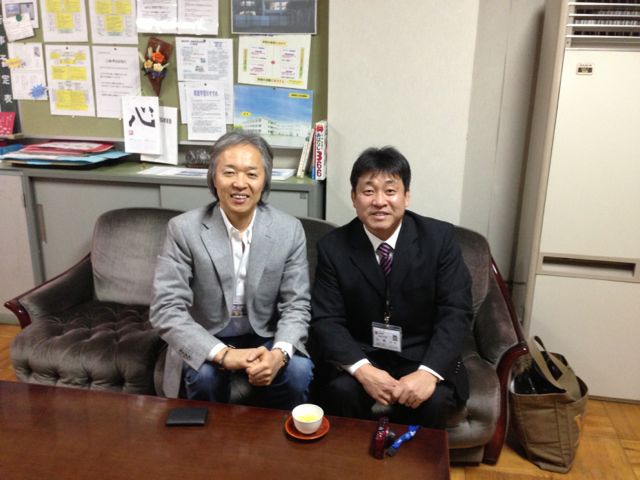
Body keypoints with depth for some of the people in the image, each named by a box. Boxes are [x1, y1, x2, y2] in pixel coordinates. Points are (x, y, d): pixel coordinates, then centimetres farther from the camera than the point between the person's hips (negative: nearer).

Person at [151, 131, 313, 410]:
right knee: (204, 374, -30)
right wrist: (222, 354, -31)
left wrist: (279, 352, -28)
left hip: (265, 338, 2)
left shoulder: (289, 230, -9)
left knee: (298, 371, -25)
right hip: (206, 341, -1)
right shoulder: (183, 229, -14)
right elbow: (165, 309, -18)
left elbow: (297, 305, -7)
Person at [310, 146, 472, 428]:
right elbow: (326, 320, -10)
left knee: (432, 401, -27)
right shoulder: (332, 247, -7)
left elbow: (455, 312, -11)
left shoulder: (439, 237, -8)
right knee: (342, 391, -28)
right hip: (358, 356, 0)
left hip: (422, 357, 0)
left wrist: (428, 372, -26)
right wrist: (362, 369, -27)